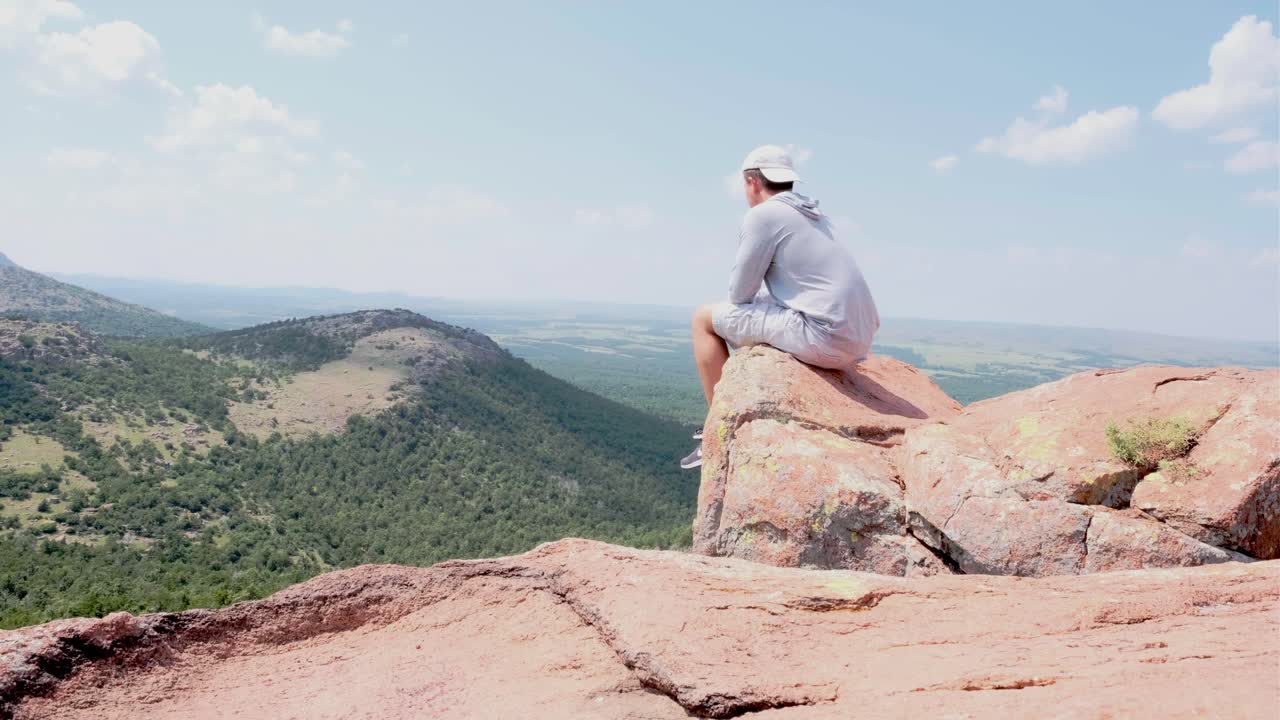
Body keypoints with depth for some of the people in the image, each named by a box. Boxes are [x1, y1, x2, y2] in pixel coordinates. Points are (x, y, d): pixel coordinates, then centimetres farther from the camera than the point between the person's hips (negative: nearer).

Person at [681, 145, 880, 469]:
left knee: (705, 318, 5)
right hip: (858, 343, 9)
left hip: (823, 338, -9)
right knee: (751, 315, 34)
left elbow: (740, 293, -4)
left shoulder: (762, 215, -5)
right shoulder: (816, 217, 21)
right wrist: (761, 296, 28)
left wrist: (749, 297, 19)